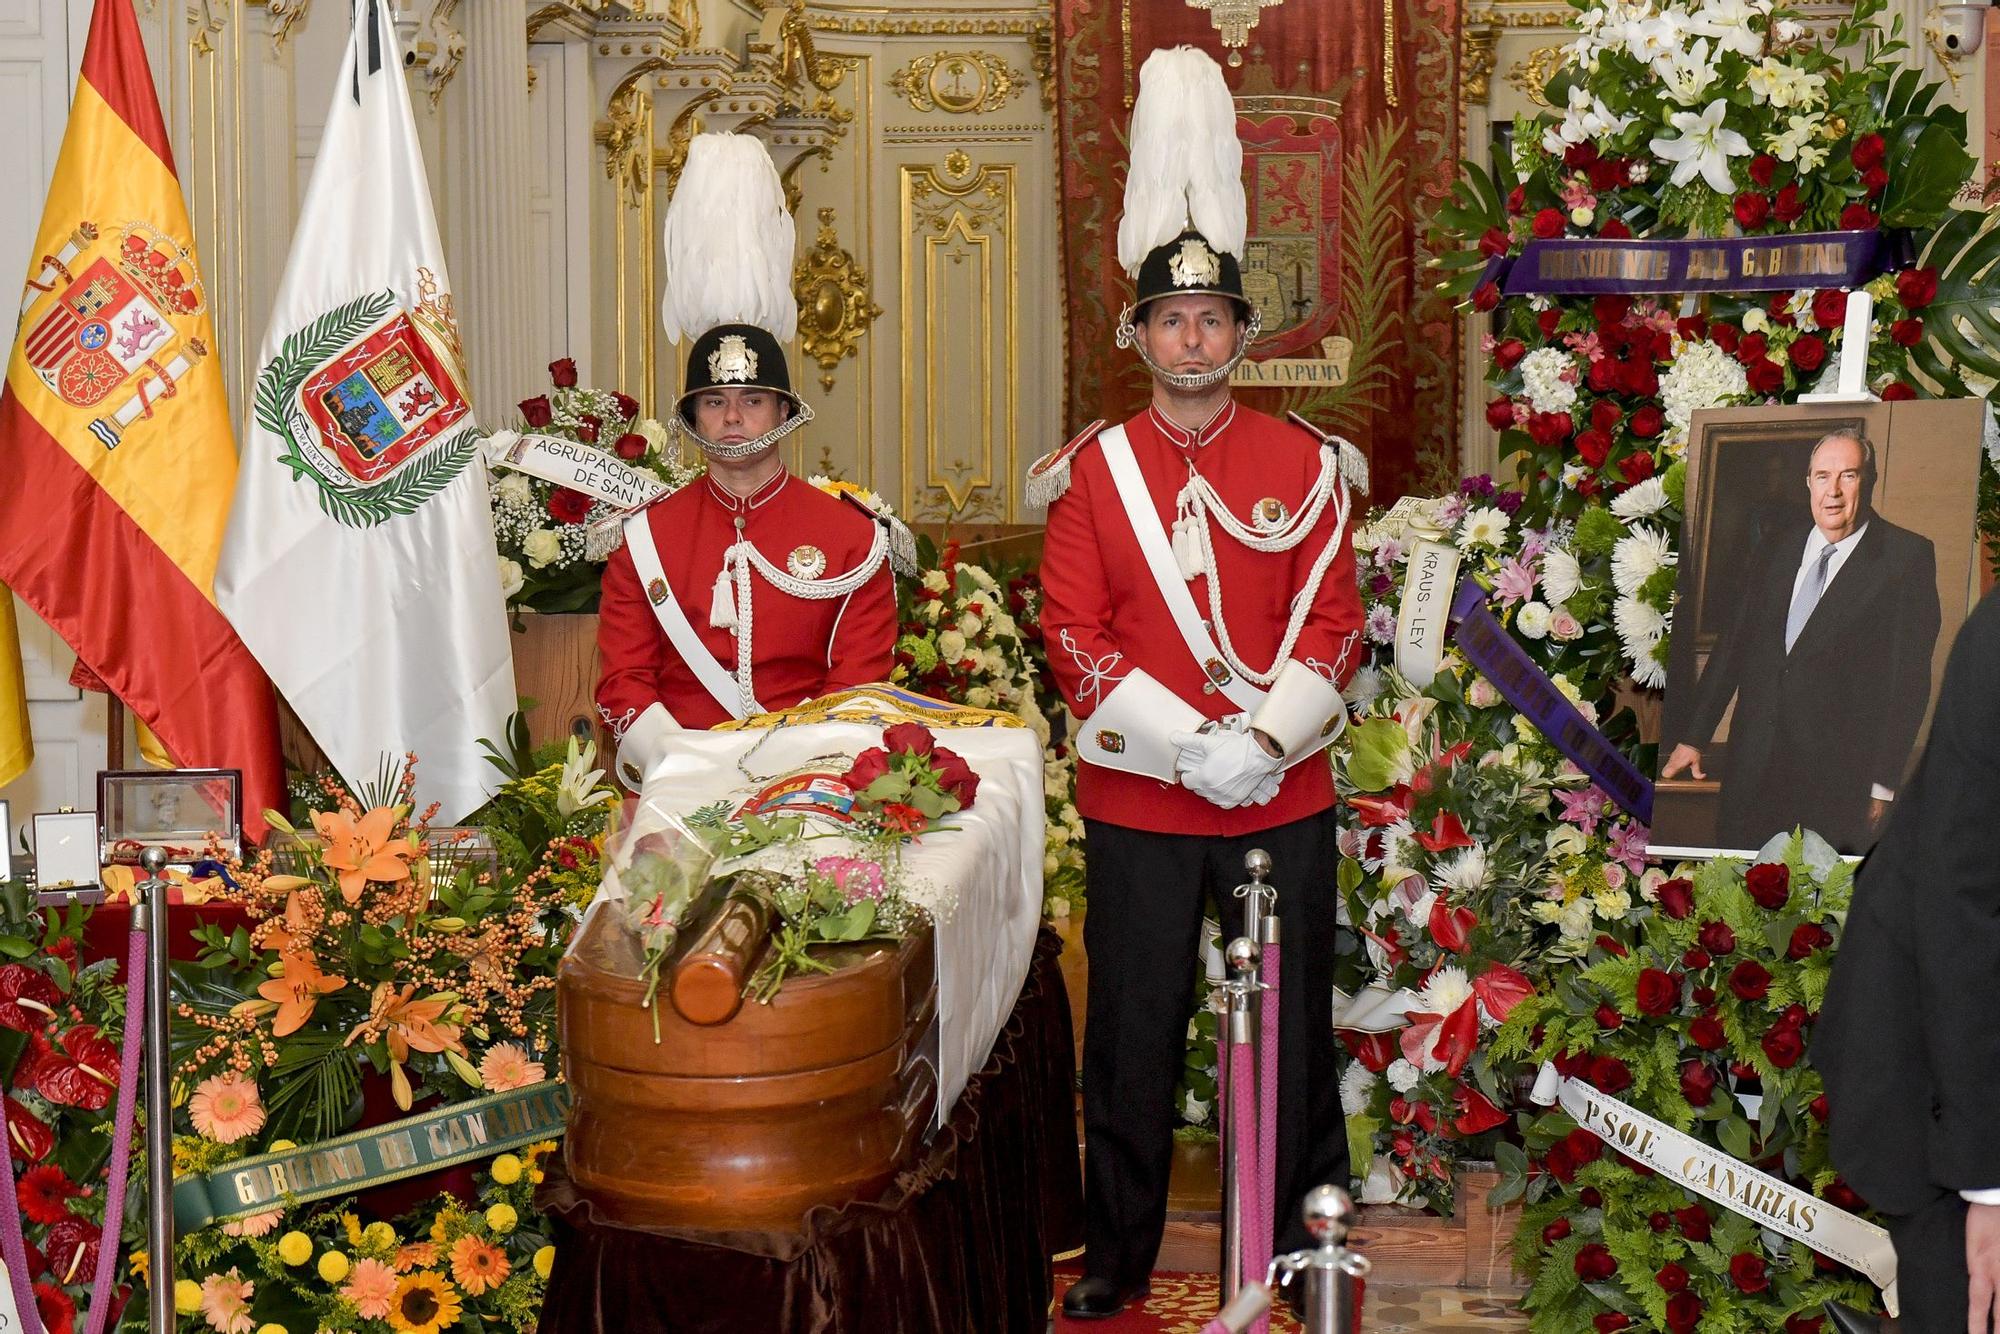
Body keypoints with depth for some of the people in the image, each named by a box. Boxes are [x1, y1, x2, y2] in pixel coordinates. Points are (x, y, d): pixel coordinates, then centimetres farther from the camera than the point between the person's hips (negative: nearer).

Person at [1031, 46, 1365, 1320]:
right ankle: (1119, 1254, 21)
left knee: (1294, 1025, 9)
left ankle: (1308, 1247, 23)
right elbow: (1076, 635, -4)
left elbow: (1334, 626, 0)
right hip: (1138, 798, 0)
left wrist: (1261, 741, -14)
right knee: (1134, 1034, 7)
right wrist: (1188, 744, -14)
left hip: (1285, 794, 1)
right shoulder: (1094, 472, 1)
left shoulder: (1304, 466, 3)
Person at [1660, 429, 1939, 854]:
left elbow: (1909, 675, -4)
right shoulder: (1773, 557, 16)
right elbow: (1733, 648, 18)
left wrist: (1883, 782, -8)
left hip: (1840, 781, -4)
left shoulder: (1906, 558, -1)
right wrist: (1693, 738, 12)